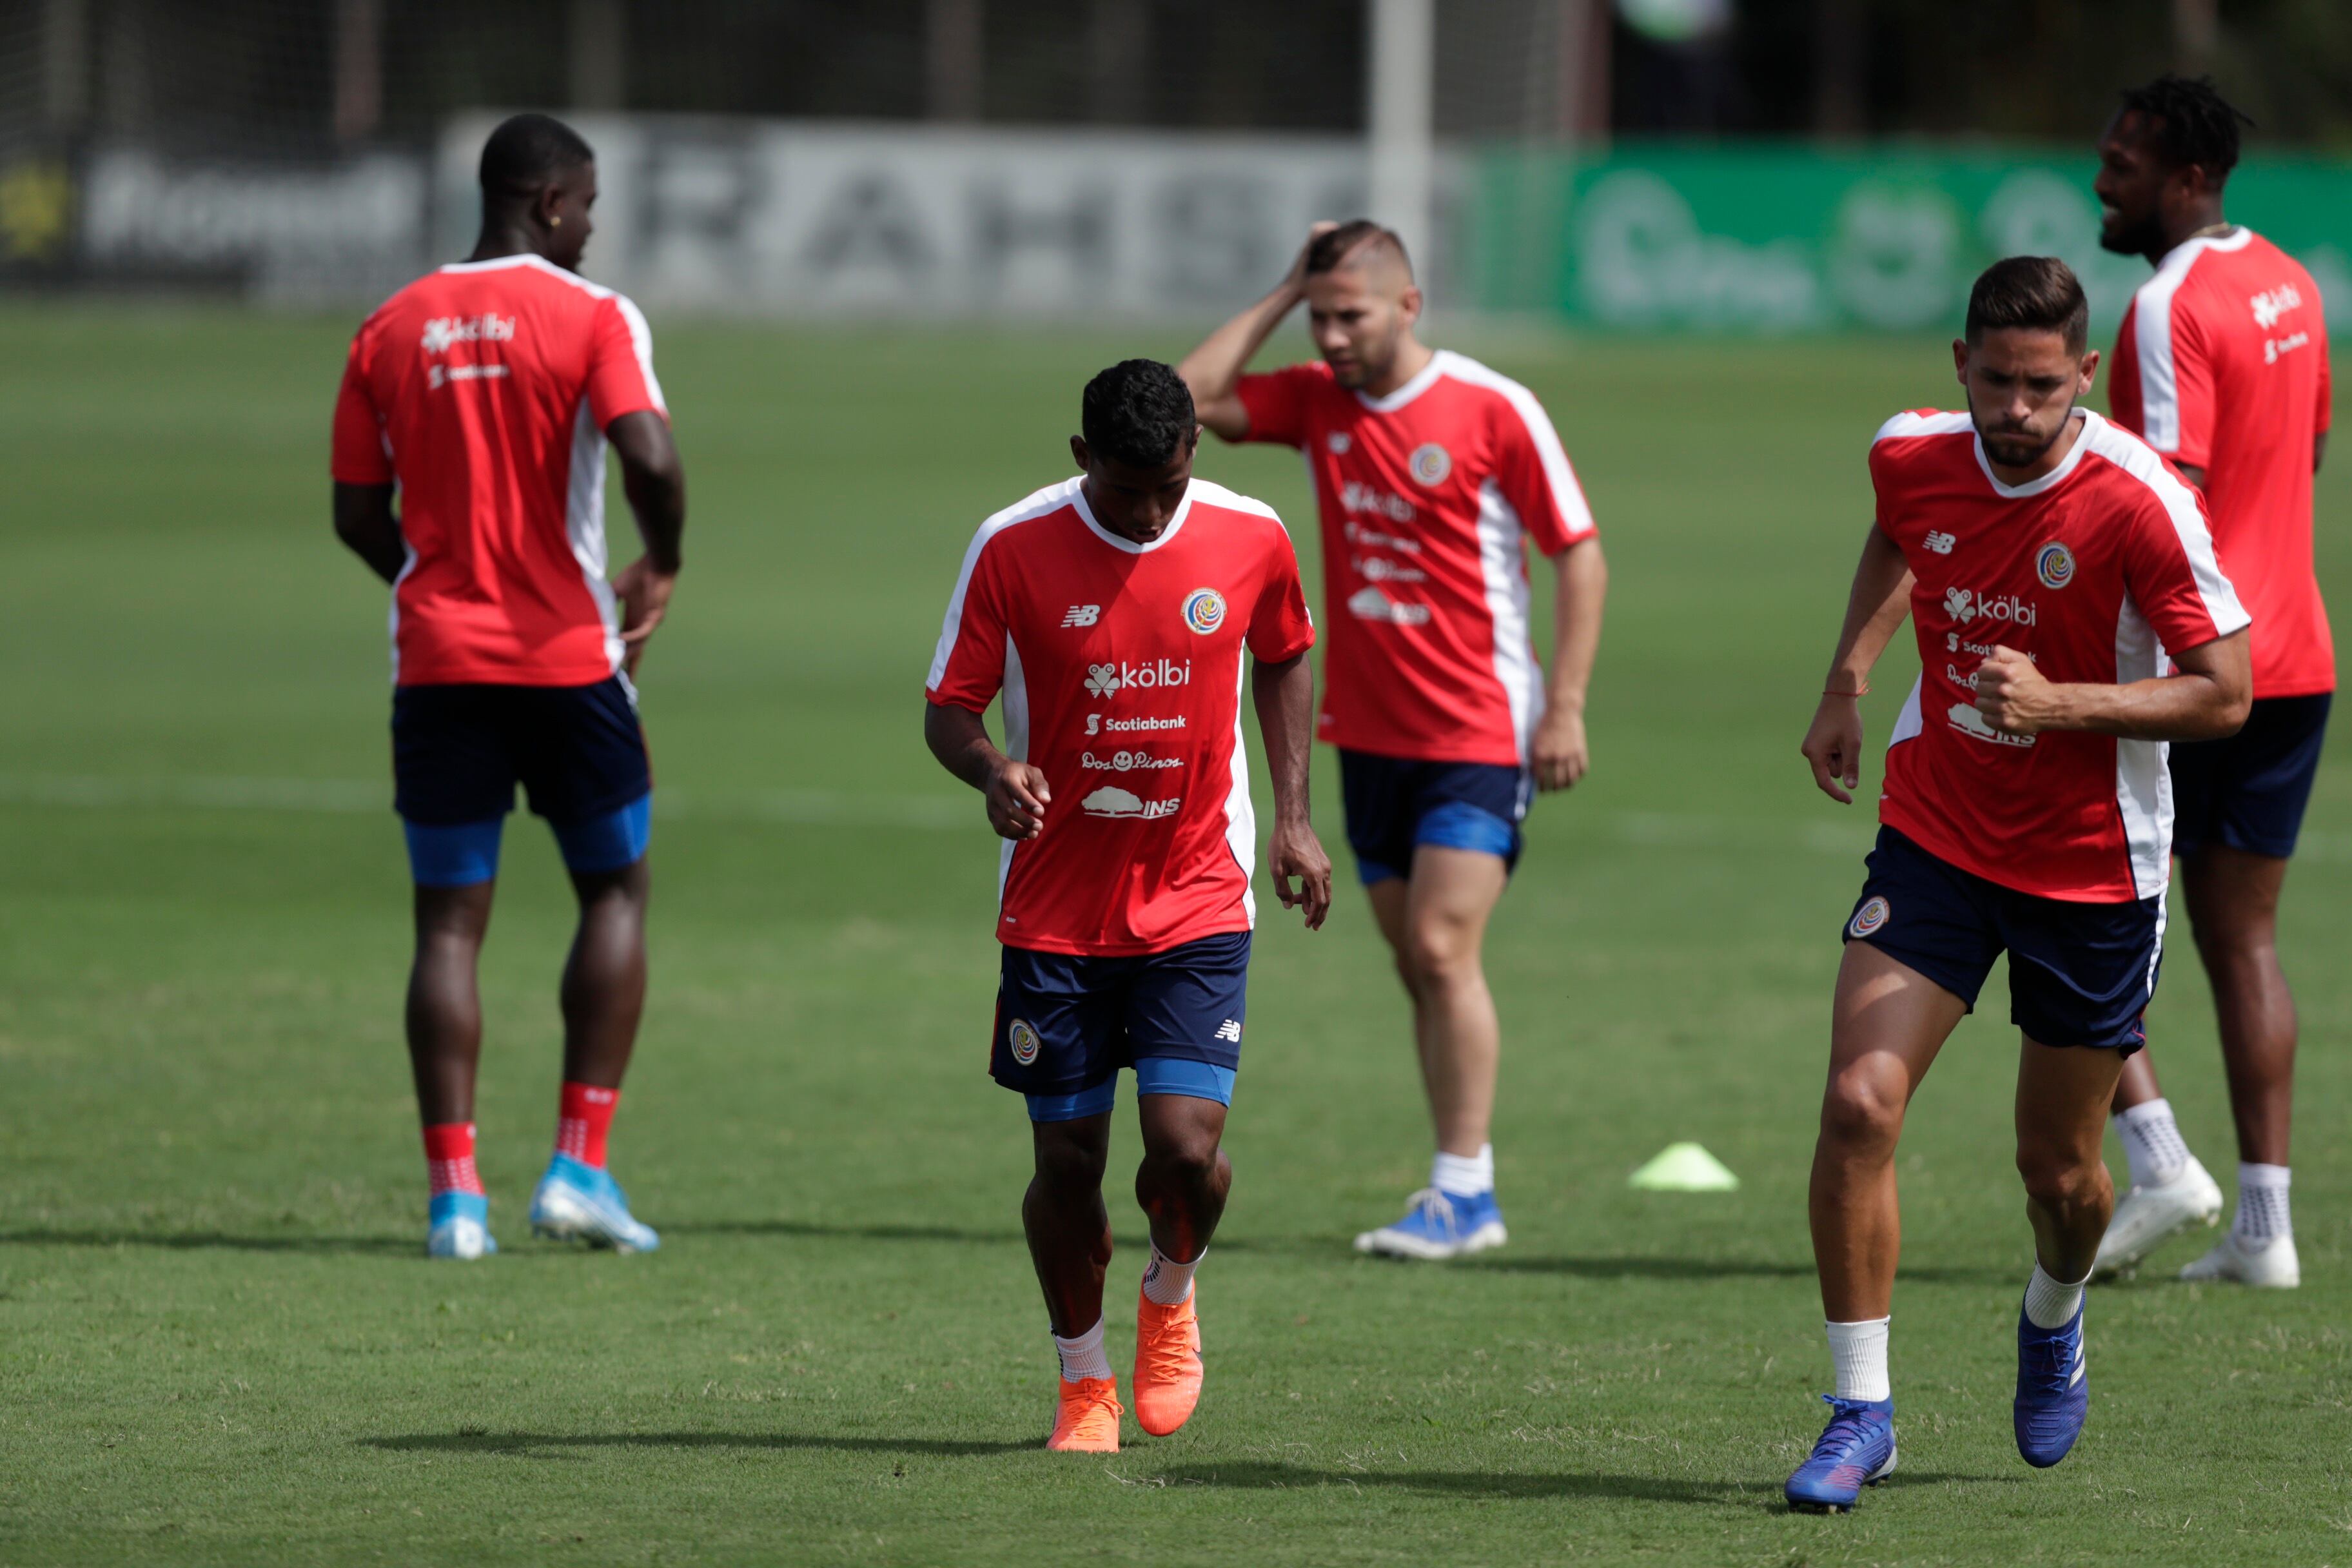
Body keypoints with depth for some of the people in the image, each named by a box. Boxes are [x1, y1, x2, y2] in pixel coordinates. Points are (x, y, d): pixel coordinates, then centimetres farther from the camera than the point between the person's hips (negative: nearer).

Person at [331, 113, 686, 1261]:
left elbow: (357, 516, 8)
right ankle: (579, 1166, 4)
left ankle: (454, 1195, -3)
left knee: (449, 922, 4)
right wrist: (662, 569, -3)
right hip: (569, 652, -3)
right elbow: (649, 458, -21)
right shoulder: (591, 318, -6)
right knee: (614, 894, 13)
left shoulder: (390, 330, 7)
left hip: (438, 661, 3)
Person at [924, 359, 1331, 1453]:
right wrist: (992, 770, -27)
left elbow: (1282, 660, 15)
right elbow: (949, 707, -5)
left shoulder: (1250, 539, -5)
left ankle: (1171, 1297, 21)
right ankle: (1083, 1383, 24)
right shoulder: (1012, 549, -10)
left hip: (1196, 900, 0)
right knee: (1067, 1161, 1)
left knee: (1186, 1146, -13)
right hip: (1054, 904, 0)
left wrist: (1293, 816, 8)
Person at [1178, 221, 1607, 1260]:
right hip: (1369, 734, 6)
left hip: (1482, 735, -6)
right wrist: (1283, 296, -2)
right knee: (1417, 963, 7)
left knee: (1443, 949, -15)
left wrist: (1565, 706, -13)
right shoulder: (1317, 402, 6)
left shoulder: (1492, 410, -10)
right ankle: (1458, 1184, 12)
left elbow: (1580, 553, -7)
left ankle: (1465, 1191, -13)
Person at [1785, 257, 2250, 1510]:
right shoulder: (1911, 458, -8)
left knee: (2058, 1171, 10)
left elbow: (2221, 695, -19)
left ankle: (2054, 1320, 46)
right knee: (1858, 1103, -16)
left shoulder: (2138, 502, -22)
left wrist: (2061, 703, -30)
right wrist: (1848, 675, 9)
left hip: (2093, 868, -2)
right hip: (1933, 834, 2)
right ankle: (1860, 1411, -6)